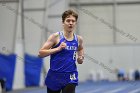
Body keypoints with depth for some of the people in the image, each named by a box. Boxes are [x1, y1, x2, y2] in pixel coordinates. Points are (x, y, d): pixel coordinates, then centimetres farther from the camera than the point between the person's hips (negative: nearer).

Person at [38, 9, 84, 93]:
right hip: (55, 77, -1)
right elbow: (40, 53, -11)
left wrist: (80, 59, 2)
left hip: (70, 77, 1)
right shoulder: (56, 37, -7)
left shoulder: (78, 39, 4)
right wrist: (58, 48, -21)